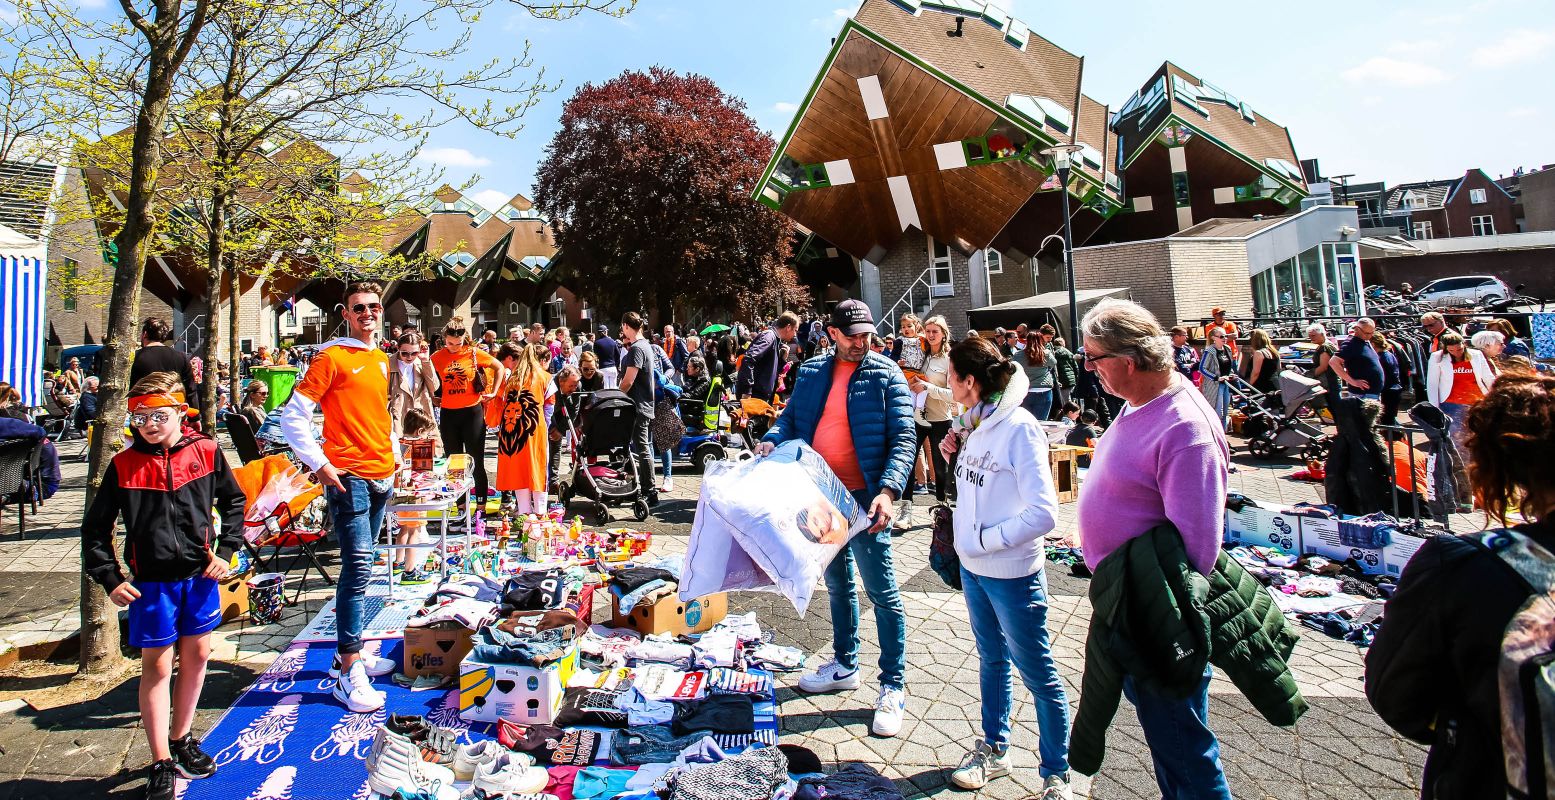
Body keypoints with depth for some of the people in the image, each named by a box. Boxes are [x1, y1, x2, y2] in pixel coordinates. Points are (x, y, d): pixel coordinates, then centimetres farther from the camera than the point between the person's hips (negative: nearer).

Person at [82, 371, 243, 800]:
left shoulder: (205, 451, -4)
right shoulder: (123, 465, -5)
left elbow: (234, 501, 8)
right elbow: (95, 529, 2)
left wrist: (225, 551, 0)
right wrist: (110, 580, -5)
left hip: (200, 575, 2)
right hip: (151, 582, -1)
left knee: (197, 656, 12)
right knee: (157, 666, 5)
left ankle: (181, 739, 32)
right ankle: (161, 763, 16)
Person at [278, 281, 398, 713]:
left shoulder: (381, 359, 15)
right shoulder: (331, 358, -7)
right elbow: (292, 416, -10)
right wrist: (320, 465, -14)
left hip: (382, 476, 8)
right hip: (349, 477, -7)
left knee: (360, 566, 14)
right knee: (358, 567, -9)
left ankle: (348, 652, 26)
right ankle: (349, 672, -2)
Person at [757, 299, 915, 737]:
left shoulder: (886, 374, -8)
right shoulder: (812, 371, 6)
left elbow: (903, 438, -14)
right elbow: (791, 417, 11)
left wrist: (888, 491, -28)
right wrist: (772, 439, -12)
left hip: (863, 497, -5)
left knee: (883, 592, 1)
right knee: (837, 583, 19)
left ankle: (893, 687, 15)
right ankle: (845, 665, 37)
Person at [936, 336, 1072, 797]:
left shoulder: (1019, 428, -20)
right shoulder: (974, 424, 3)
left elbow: (1044, 513, -25)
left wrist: (985, 539, -19)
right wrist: (957, 455, -1)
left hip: (1012, 573, -8)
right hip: (973, 567, 8)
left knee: (1037, 673, 9)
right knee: (991, 659, 23)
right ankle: (994, 749, 41)